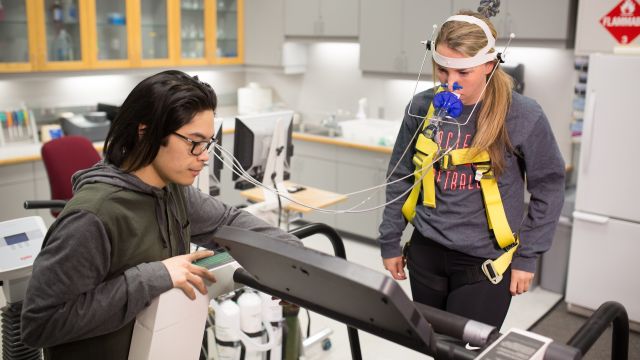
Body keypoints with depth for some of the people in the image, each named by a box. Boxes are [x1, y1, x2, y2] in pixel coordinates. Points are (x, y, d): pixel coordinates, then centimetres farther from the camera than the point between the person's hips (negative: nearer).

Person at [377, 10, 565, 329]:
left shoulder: (523, 116, -13)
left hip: (484, 261, -3)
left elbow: (548, 189, -2)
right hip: (426, 252, 4)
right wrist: (390, 241, 8)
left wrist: (526, 256, -3)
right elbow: (400, 177, 7)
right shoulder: (422, 107, -4)